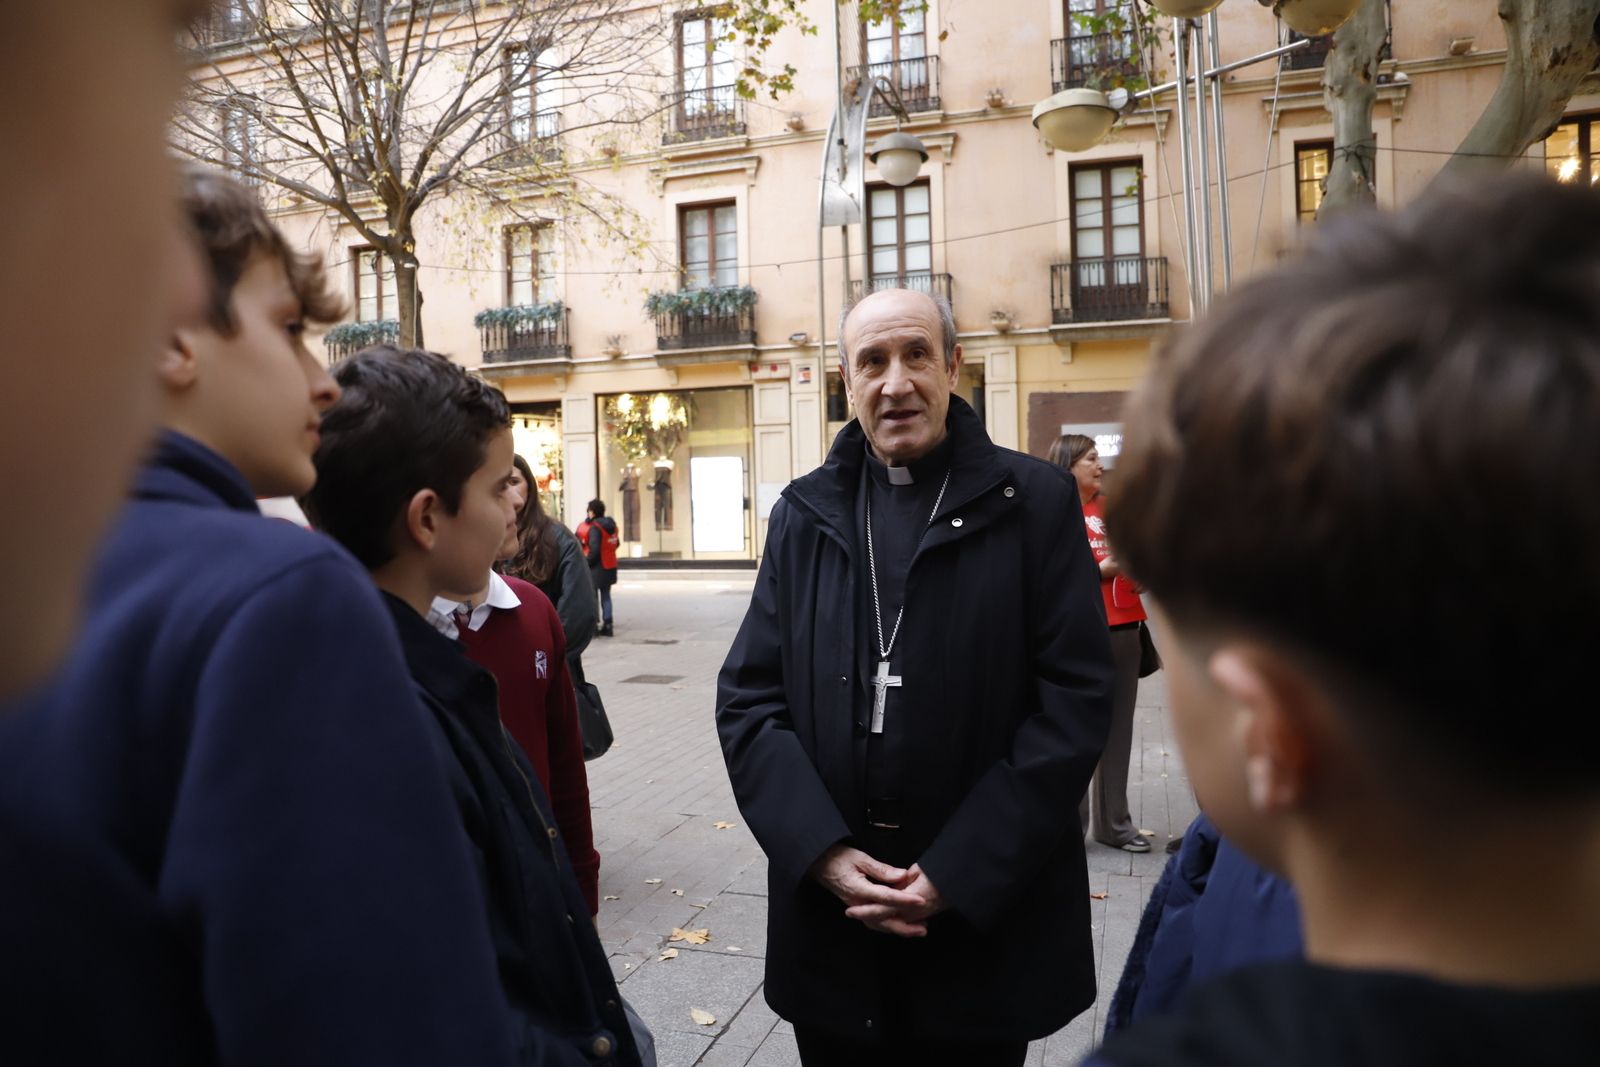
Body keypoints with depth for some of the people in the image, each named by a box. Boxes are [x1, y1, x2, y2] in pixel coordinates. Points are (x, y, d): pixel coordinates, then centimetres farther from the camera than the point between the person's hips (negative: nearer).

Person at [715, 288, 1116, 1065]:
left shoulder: (1034, 502, -4)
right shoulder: (803, 512, 4)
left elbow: (1074, 701, -9)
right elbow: (747, 699, 1)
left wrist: (960, 875, -14)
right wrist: (823, 854, -11)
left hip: (989, 917, -2)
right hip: (829, 914, 2)